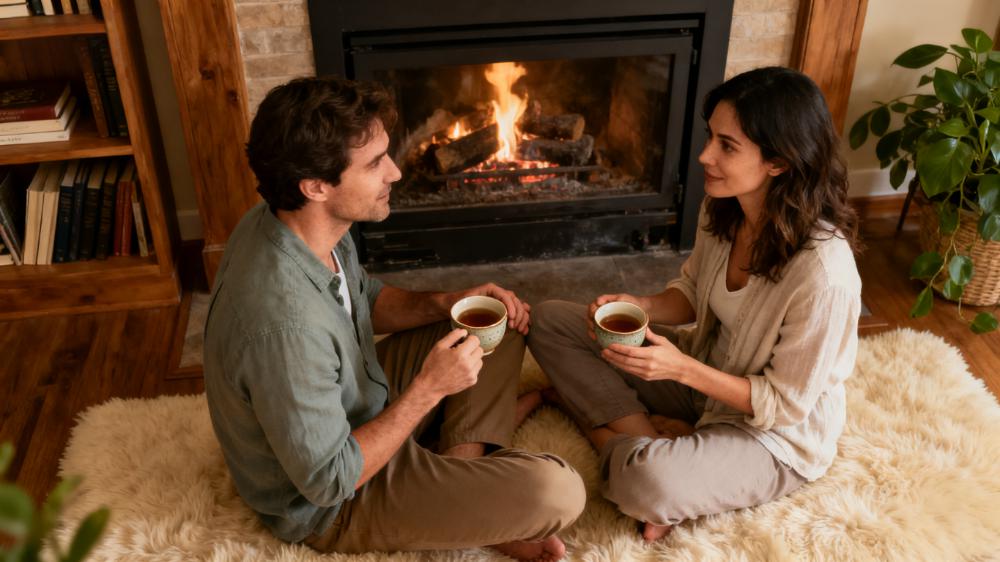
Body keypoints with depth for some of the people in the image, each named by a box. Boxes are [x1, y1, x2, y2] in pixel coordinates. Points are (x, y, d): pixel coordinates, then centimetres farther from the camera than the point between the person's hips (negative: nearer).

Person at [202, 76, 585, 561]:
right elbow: (328, 481, -27)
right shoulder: (283, 322, -38)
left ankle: (461, 472, 0)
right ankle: (463, 509, 5)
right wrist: (429, 389, -25)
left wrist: (446, 303, -8)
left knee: (498, 322, 11)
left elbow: (367, 302, 9)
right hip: (332, 502, -9)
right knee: (557, 492, -24)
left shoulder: (305, 221, -11)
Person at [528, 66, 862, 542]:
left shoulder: (822, 271, -32)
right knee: (550, 321, -2)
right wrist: (639, 306, -14)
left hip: (776, 432, -7)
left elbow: (786, 403, -22)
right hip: (706, 369, 7)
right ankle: (656, 438, -10)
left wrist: (683, 370, -33)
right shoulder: (721, 207, -11)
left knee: (648, 483, -39)